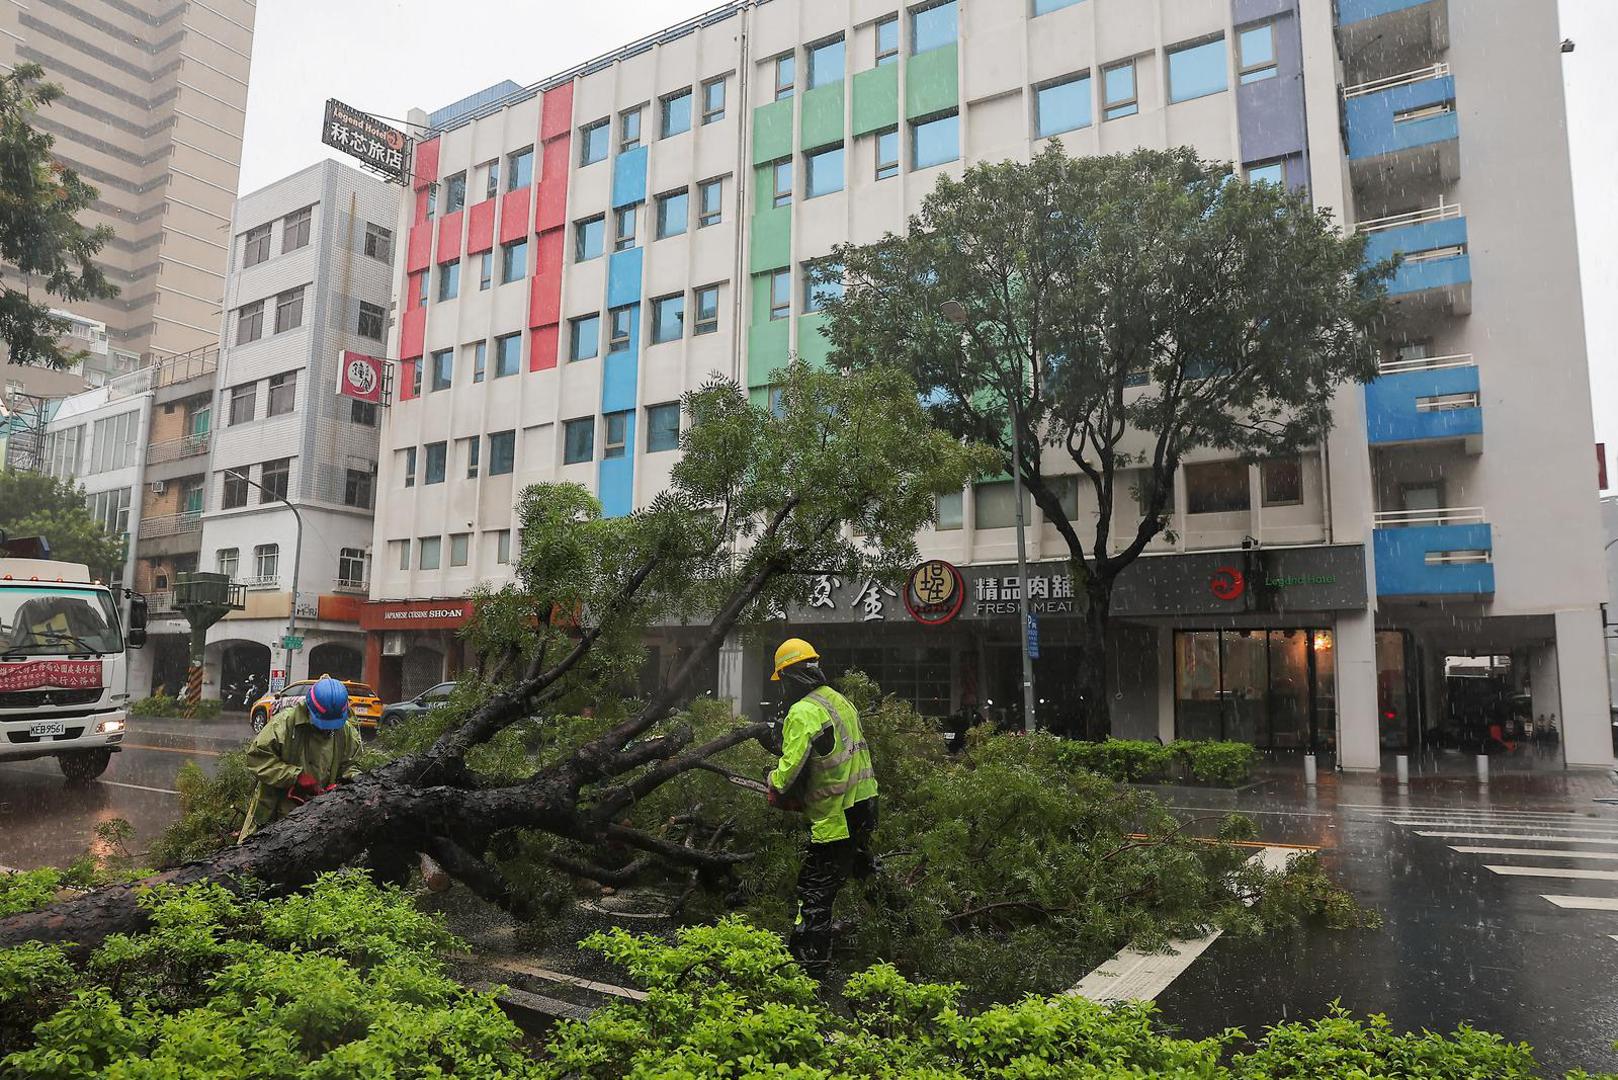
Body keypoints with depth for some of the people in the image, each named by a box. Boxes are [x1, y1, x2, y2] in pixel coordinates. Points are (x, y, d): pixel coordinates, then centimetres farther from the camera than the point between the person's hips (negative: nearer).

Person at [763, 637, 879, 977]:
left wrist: (775, 786, -3)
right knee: (862, 868, 32)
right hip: (864, 807, 9)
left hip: (834, 816, -8)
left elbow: (792, 766, -25)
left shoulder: (803, 712, -18)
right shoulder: (840, 701, 11)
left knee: (814, 892, -1)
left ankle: (807, 965, 3)